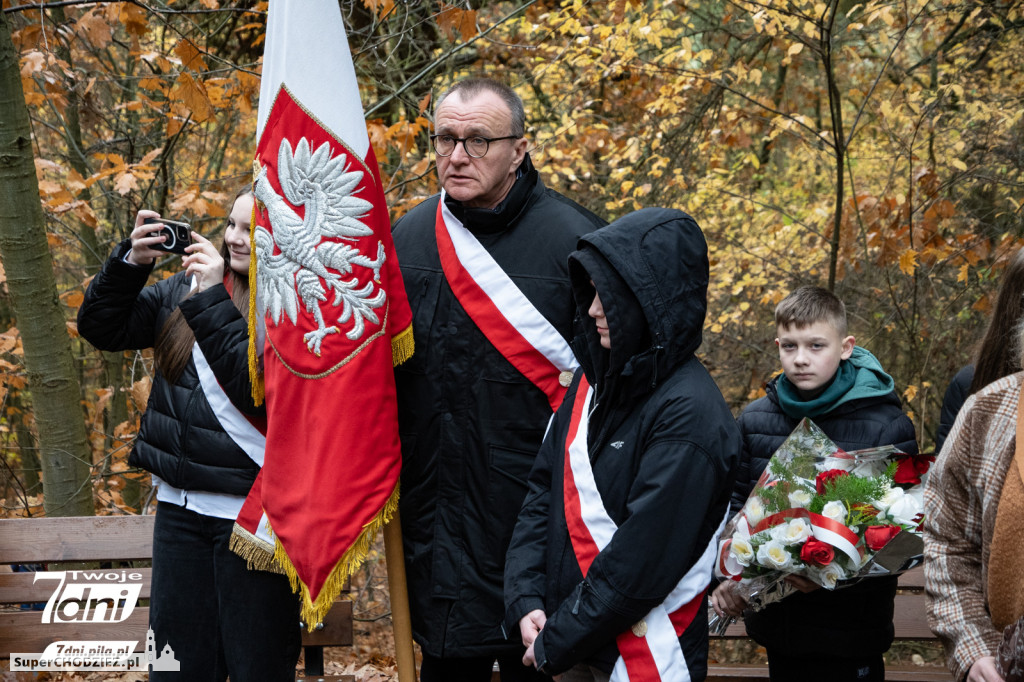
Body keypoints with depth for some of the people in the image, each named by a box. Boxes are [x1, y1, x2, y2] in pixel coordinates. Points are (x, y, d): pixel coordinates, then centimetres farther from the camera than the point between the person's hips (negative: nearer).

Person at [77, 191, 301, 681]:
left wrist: (212, 301, -20)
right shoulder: (185, 287, 8)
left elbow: (261, 387, -22)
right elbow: (100, 328, 10)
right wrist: (130, 262, -5)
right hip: (181, 506, 5)